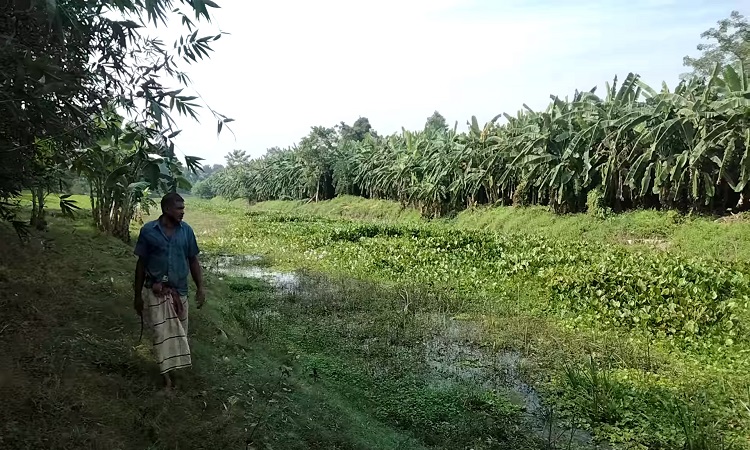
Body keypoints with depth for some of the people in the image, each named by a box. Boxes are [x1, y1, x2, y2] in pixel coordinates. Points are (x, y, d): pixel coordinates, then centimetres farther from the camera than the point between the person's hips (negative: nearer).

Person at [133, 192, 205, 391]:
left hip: (179, 291, 3)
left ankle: (171, 370, 34)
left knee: (178, 333, 12)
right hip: (156, 291, -3)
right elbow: (141, 263, -2)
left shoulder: (186, 230, -3)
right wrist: (138, 295, 0)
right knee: (162, 334, -5)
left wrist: (200, 288, 0)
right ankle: (168, 378, 0)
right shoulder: (148, 230, -9)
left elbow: (193, 261, 5)